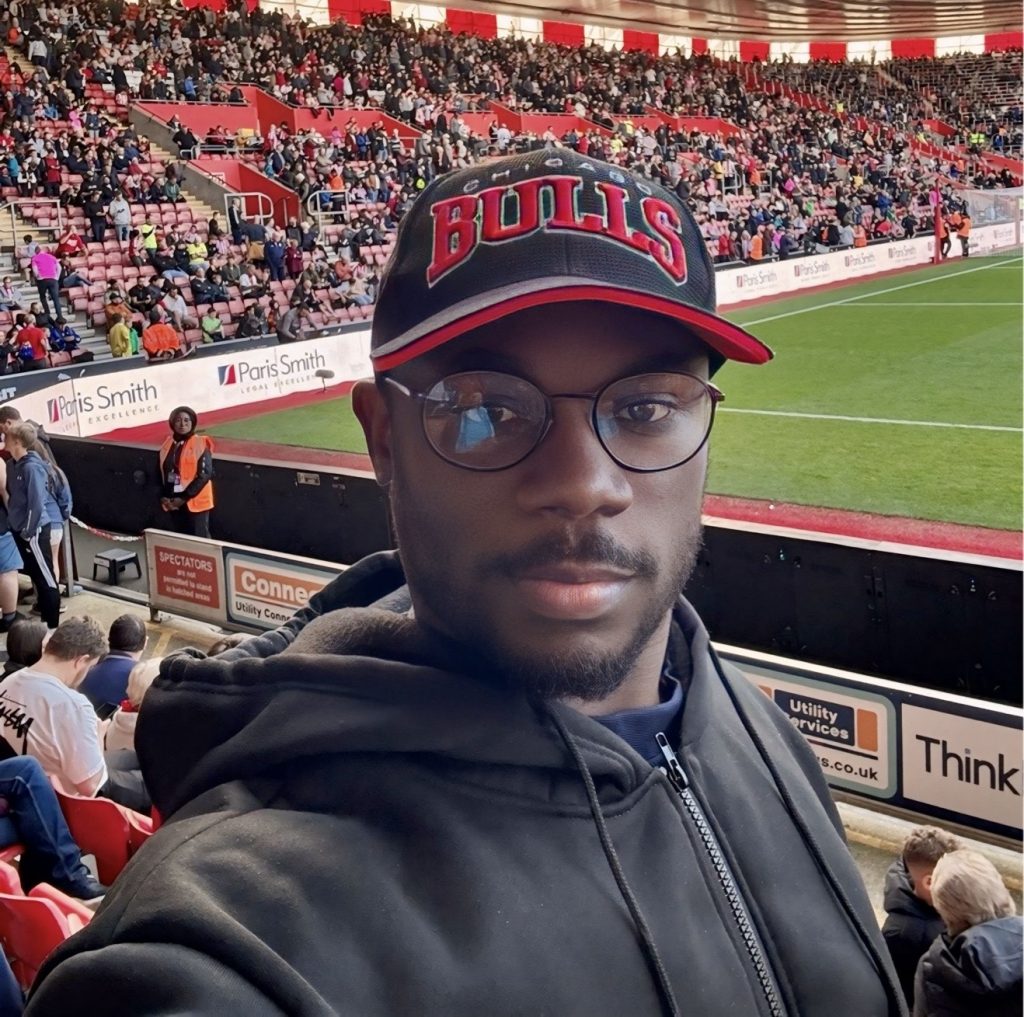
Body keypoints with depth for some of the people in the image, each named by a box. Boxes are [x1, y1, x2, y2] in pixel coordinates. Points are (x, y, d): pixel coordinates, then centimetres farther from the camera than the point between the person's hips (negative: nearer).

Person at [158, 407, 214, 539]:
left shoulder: (200, 445, -9)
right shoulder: (168, 444, 8)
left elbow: (204, 475, -14)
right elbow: (161, 472, 14)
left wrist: (184, 497, -15)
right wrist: (163, 496, 1)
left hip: (194, 502, -6)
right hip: (171, 503, 6)